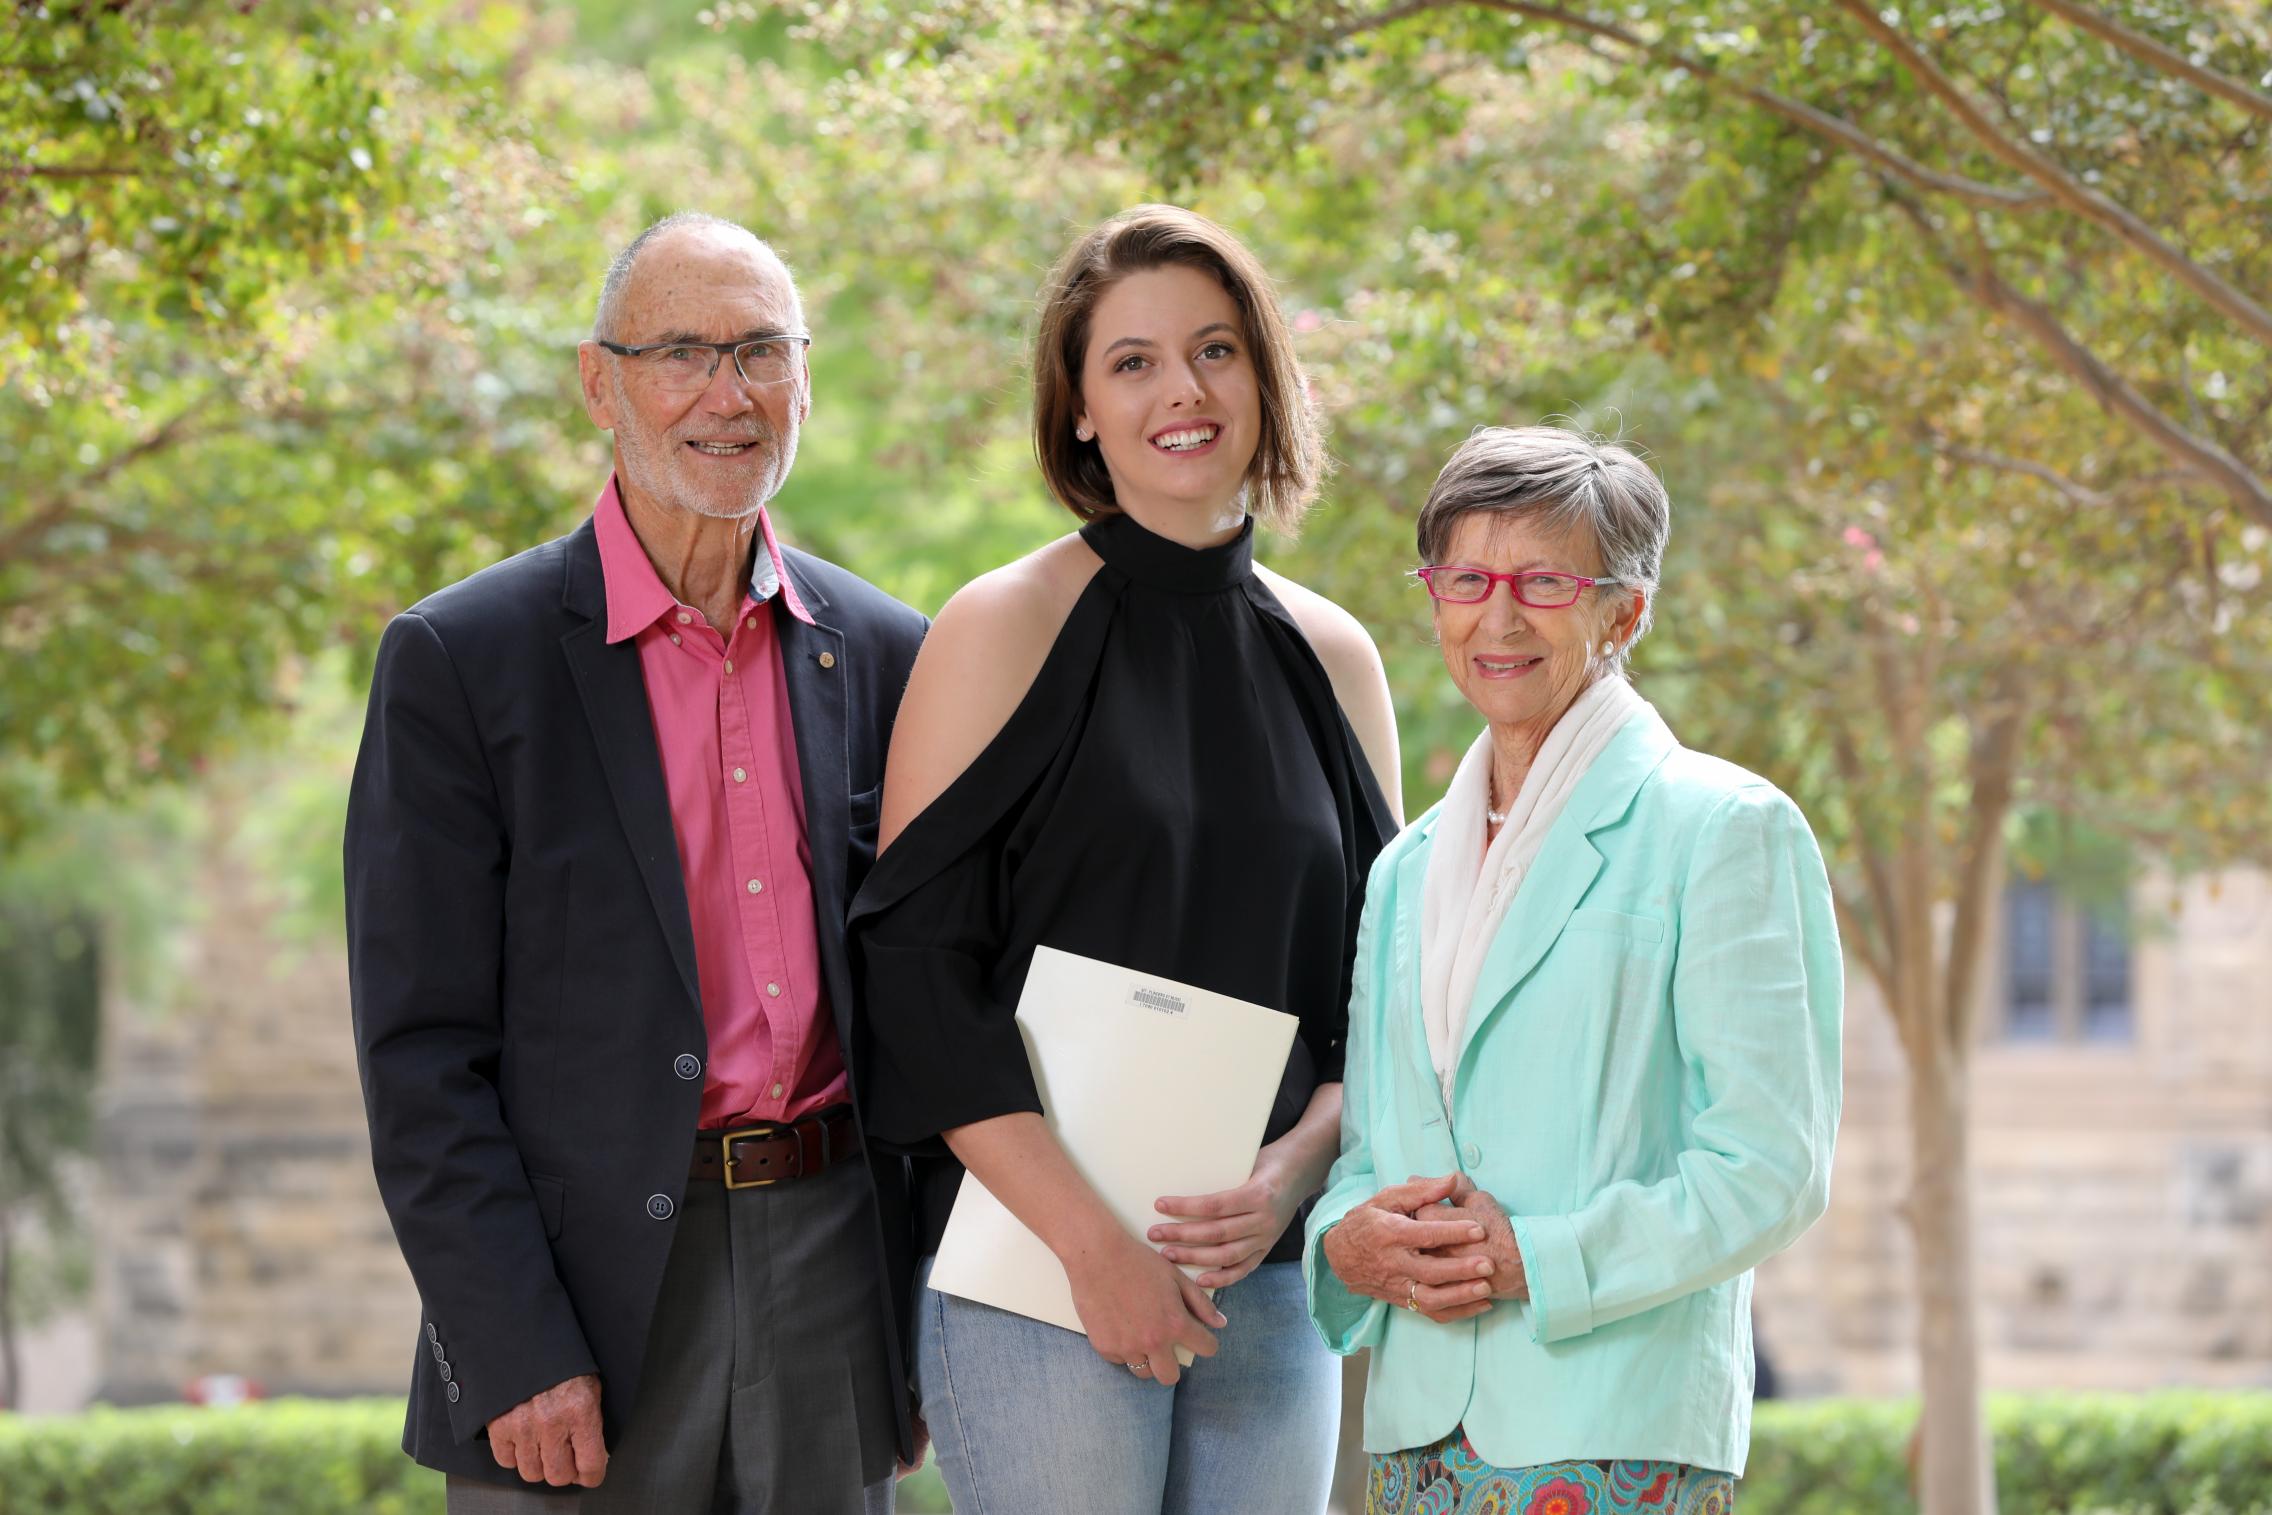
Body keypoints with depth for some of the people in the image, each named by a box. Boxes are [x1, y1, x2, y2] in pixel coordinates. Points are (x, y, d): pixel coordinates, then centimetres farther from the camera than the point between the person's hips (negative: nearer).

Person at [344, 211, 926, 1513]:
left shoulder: (886, 657, 9)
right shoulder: (460, 660, -3)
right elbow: (421, 1051, -7)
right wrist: (516, 1354, -13)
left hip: (832, 1276, 4)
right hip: (588, 1299, -3)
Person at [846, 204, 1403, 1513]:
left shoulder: (1329, 657, 11)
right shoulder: (1007, 631, -2)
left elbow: (1383, 982, 14)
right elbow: (914, 972, -8)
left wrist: (1292, 1172, -5)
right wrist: (1091, 1242, -14)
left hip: (1269, 1274, 4)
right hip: (1036, 1265, -4)